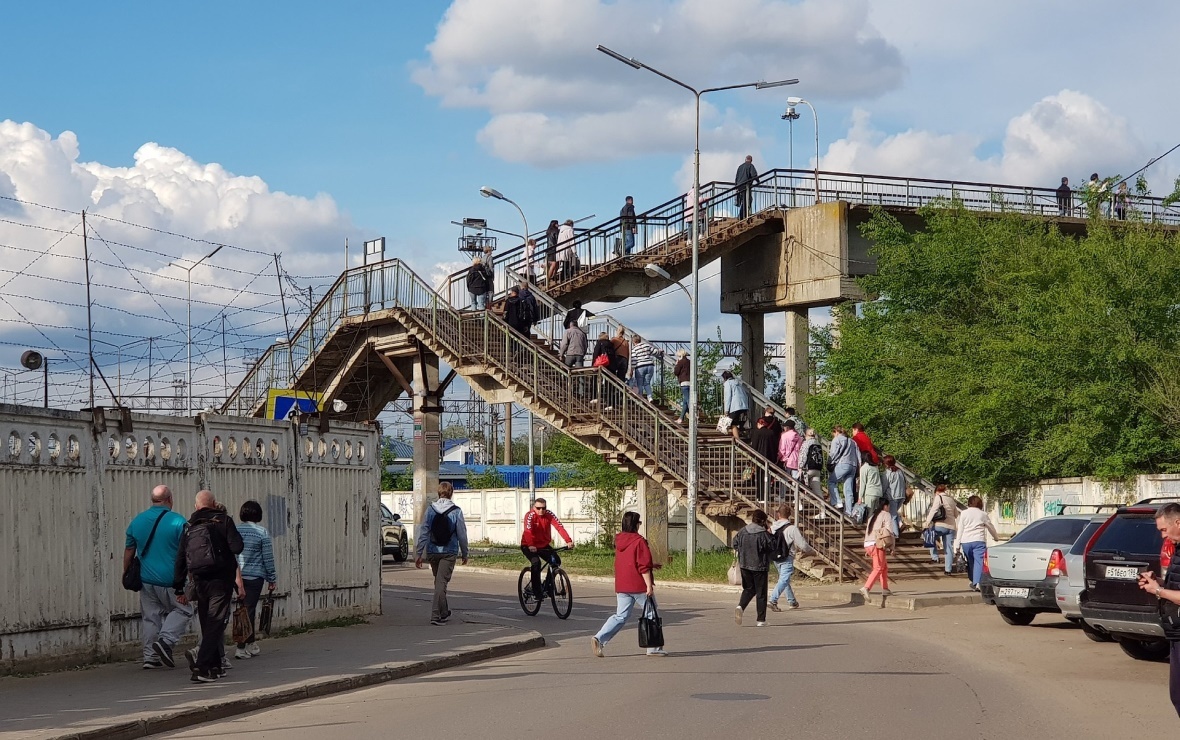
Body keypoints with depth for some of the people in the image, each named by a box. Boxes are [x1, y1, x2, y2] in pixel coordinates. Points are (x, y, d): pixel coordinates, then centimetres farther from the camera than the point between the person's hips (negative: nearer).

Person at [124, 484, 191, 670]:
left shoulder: (136, 521, 6)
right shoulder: (178, 521, -10)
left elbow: (129, 551, 12)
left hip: (146, 579, 5)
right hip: (170, 580, -5)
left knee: (150, 617, 11)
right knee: (183, 610, 12)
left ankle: (150, 657, 10)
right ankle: (165, 641, -6)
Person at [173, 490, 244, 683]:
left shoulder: (189, 527, 12)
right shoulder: (223, 520, -2)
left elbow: (180, 559, 11)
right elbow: (237, 547, -12)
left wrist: (179, 587, 15)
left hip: (199, 582, 5)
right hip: (221, 580, -5)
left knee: (207, 624, 14)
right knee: (216, 623, -7)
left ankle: (214, 666, 16)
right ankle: (202, 666, -21)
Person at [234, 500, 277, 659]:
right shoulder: (262, 532, -7)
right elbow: (268, 557, -6)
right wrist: (272, 578, 3)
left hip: (237, 576, 4)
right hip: (255, 576, -4)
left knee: (247, 609, 17)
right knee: (249, 609, -1)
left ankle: (251, 644, 27)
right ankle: (241, 648, -6)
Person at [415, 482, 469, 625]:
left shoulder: (430, 510, -2)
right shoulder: (456, 511, -7)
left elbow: (423, 532, -3)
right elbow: (462, 534, -4)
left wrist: (419, 553, 1)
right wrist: (464, 553, 8)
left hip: (432, 552, 3)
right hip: (449, 552, -3)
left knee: (439, 581, 18)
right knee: (441, 582, -3)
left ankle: (444, 612, 30)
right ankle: (436, 615, -12)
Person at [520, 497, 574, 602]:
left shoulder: (549, 515, -12)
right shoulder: (530, 515, -21)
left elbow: (559, 527, -25)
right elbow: (528, 531, -37)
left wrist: (569, 541, -39)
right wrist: (531, 546, -55)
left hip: (544, 545, 4)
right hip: (529, 546, -4)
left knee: (556, 561, -13)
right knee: (536, 562, -28)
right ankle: (536, 593, -20)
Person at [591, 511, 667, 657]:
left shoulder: (619, 541, 10)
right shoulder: (639, 541, -13)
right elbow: (643, 566, -17)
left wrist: (651, 565, 29)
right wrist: (649, 585, -15)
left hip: (621, 587, 6)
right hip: (639, 586, -6)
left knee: (620, 616, 7)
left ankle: (599, 639, -11)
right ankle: (654, 648, 12)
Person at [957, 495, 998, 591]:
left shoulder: (964, 514, 10)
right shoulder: (983, 514, 10)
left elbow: (960, 529, 5)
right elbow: (990, 527, 22)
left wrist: (958, 544, 6)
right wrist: (996, 537, 40)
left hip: (965, 541, 2)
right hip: (979, 540, -2)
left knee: (970, 562, 15)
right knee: (979, 561, -10)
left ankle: (973, 582, 22)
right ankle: (977, 582, -25)